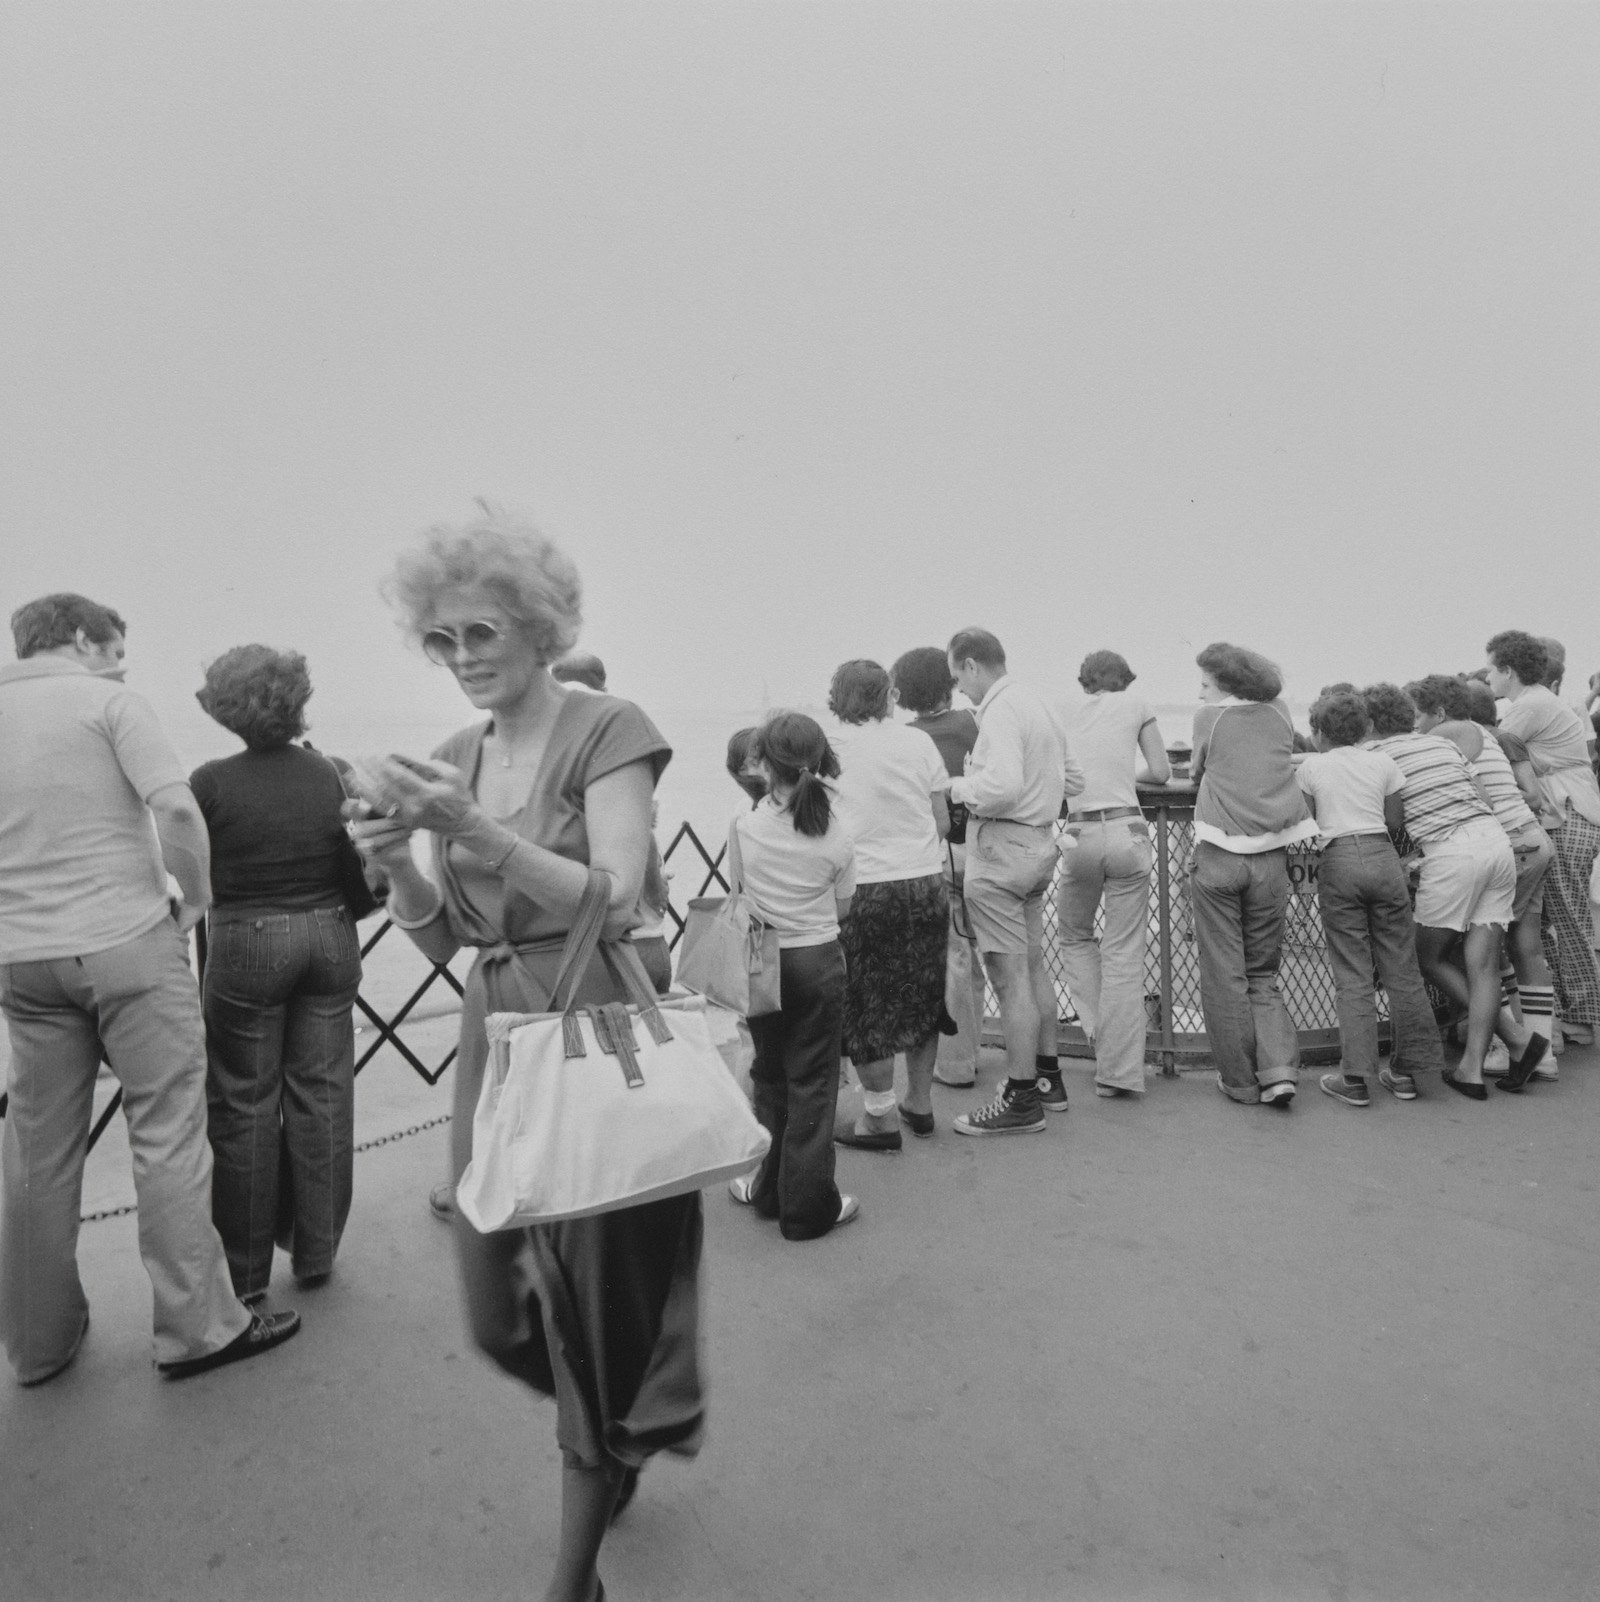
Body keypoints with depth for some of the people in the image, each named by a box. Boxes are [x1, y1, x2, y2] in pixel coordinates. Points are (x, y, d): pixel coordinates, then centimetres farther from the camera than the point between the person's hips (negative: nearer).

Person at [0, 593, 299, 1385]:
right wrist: (198, 898, -3)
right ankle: (198, 1326, 9)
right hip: (125, 942, -6)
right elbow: (175, 809, -17)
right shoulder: (108, 701, -5)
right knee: (167, 1135, 1)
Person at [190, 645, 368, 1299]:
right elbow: (363, 871, 0)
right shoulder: (333, 775, -4)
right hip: (330, 940, 2)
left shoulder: (210, 783, -10)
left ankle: (245, 1272, 19)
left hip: (245, 946, -2)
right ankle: (316, 1252, 23)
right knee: (321, 1094, 11)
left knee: (245, 1104, 9)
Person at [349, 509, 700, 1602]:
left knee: (592, 1298, 6)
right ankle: (618, 1440, 47)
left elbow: (615, 901, -18)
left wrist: (475, 828, -25)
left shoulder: (608, 731, -9)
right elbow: (440, 940, 9)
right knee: (502, 1314, 15)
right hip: (492, 1031, 6)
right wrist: (395, 859, -10)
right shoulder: (451, 760, 9)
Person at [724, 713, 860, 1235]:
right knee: (813, 1083, 7)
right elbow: (843, 908, 1)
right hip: (819, 961, -1)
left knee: (769, 1077, 18)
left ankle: (770, 1189, 29)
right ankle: (808, 1205, 13)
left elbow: (739, 891, 1)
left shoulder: (744, 827, -11)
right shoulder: (836, 835, -9)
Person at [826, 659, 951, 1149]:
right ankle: (919, 1103, 31)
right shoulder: (917, 741, 2)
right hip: (926, 880, 4)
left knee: (866, 1004, 9)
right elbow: (943, 821, 6)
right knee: (920, 995, 18)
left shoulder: (827, 748, -6)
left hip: (863, 886, -3)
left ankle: (881, 1117, 15)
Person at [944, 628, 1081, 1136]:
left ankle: (1021, 1100, 4)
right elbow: (1071, 780, 22)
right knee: (1033, 965, 18)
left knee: (1010, 976, -4)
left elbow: (1002, 786, -29)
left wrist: (961, 786, -12)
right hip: (1039, 843, 10)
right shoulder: (1036, 703, 15)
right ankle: (1047, 1077, 30)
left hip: (1002, 848, -10)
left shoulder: (1000, 711, -15)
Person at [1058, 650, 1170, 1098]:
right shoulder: (1135, 705, 9)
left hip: (1079, 835, 1)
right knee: (1124, 952, 3)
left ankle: (1100, 1032, 12)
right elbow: (1161, 773, 9)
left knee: (1075, 937, 23)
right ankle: (1119, 1070, 5)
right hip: (1126, 831, -1)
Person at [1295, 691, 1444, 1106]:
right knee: (1400, 967, 9)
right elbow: (1396, 821, 9)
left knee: (1352, 975, 0)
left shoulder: (1310, 767, 6)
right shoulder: (1383, 763, 11)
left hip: (1339, 861, -2)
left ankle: (1354, 1077, -1)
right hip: (1383, 857, 2)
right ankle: (1405, 1071, 15)